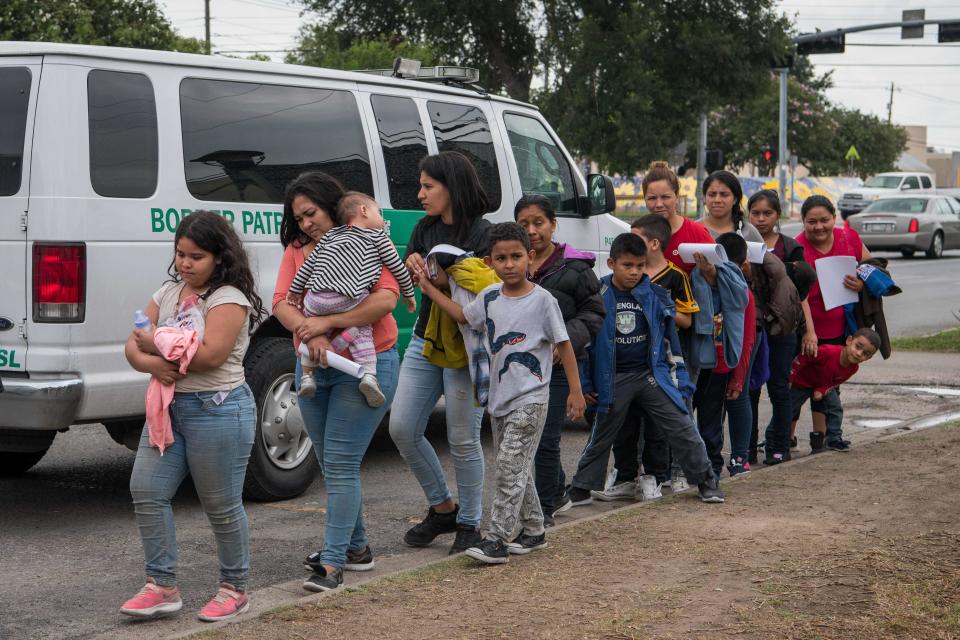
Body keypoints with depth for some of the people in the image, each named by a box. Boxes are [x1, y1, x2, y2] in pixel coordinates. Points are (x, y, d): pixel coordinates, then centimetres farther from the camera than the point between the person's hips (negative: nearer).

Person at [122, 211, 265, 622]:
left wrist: (156, 345, -13)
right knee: (146, 490, -1)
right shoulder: (168, 292, 13)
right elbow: (134, 344, 9)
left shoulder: (229, 299, -11)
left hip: (217, 411, -7)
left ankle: (234, 589, 18)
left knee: (221, 506, 2)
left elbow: (211, 355, -24)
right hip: (168, 406, 7)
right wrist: (148, 362, -15)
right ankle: (163, 587, 7)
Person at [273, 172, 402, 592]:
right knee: (332, 465, 14)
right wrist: (310, 335, -24)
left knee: (340, 464, -10)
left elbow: (386, 298, -21)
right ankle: (356, 547, 28)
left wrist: (328, 322, -25)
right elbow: (281, 303, -5)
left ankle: (332, 563, -10)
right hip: (314, 368, 6)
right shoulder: (296, 250, 8)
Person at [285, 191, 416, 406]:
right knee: (362, 331, 12)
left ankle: (307, 376, 21)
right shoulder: (378, 237, 19)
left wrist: (295, 290, 31)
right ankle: (369, 375, -7)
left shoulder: (332, 234, 29)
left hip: (317, 298, 4)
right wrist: (409, 293, 32)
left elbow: (309, 263, 25)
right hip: (349, 299, -4)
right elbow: (397, 267, 19)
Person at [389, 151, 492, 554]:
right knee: (402, 429, 4)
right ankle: (442, 508, 22)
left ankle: (469, 523, 15)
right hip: (425, 341, 7)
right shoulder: (425, 229, 10)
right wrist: (411, 266, -9)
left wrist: (437, 277, -27)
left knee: (462, 439, -1)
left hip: (465, 349, -7)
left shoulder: (482, 234, -10)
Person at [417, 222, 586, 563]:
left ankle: (498, 540, -10)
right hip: (499, 397, 7)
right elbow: (463, 315, 22)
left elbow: (563, 344, -6)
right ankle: (533, 531, 28)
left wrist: (575, 390, -7)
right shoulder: (489, 297, 6)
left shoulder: (542, 299, -10)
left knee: (510, 467, -11)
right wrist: (428, 287, 18)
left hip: (529, 398, -7)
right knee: (518, 469, 15)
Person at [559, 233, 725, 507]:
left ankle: (706, 481, 11)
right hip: (613, 379, -1)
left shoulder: (656, 294, -1)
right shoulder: (598, 295, -5)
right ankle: (580, 489, 23)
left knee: (682, 428, -2)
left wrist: (679, 377, 4)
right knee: (601, 436, 10)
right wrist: (586, 382, 1)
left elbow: (669, 336, 6)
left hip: (651, 373, 1)